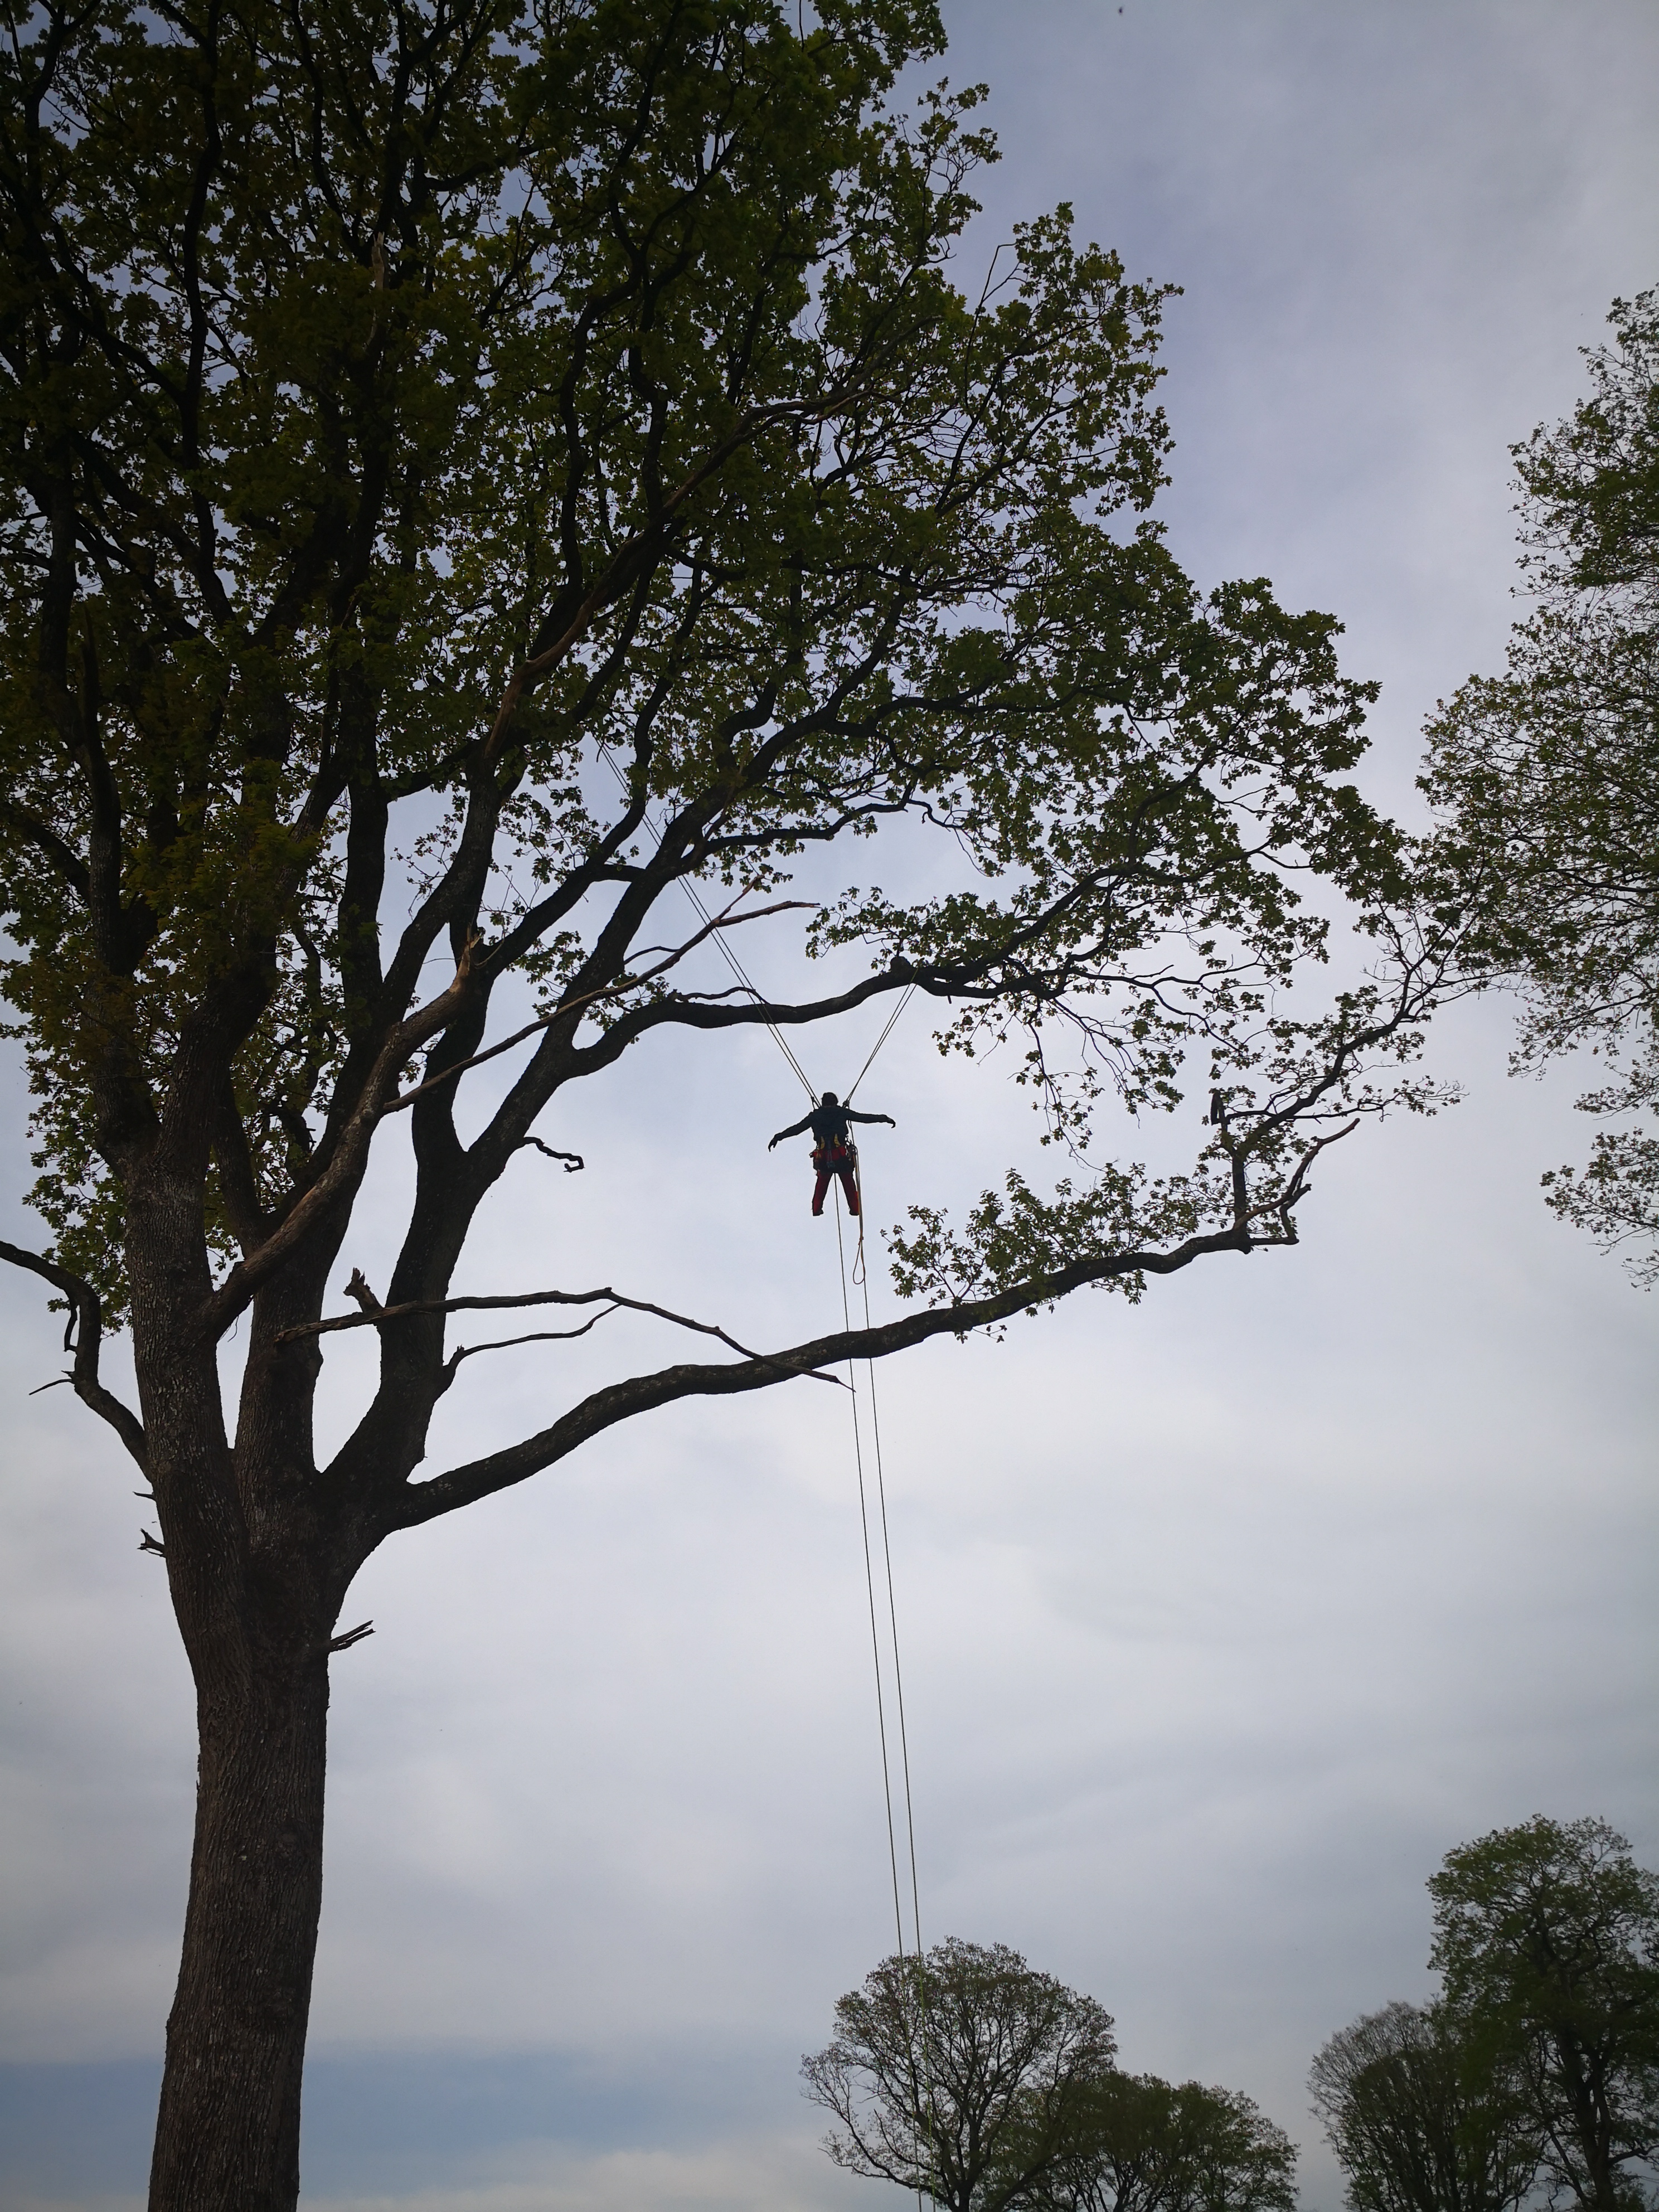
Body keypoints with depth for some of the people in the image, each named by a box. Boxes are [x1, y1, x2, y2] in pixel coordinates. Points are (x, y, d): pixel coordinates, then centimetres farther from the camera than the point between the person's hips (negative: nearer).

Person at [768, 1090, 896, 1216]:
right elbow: (864, 1117, 13)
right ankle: (854, 1208, 11)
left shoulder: (815, 1115, 16)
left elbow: (796, 1128, 17)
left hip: (823, 1156, 1)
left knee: (822, 1181, 21)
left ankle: (817, 1208, 13)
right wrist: (884, 1118, 20)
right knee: (848, 1182, 15)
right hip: (842, 1154, -1)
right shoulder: (842, 1112, 12)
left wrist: (778, 1137, 24)